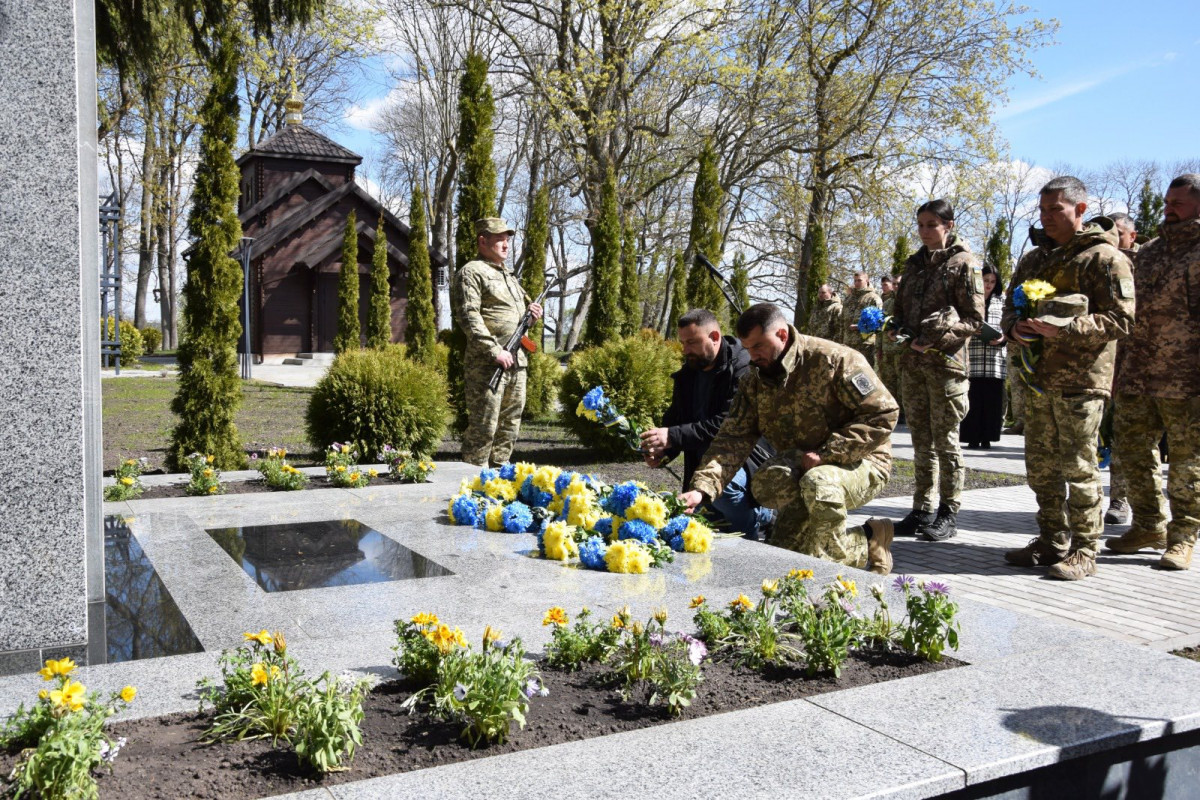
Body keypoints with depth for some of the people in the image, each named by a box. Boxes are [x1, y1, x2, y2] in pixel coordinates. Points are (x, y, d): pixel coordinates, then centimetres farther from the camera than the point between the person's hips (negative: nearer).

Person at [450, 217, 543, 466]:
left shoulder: (509, 276, 23)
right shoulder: (471, 273, -5)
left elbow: (521, 306, 36)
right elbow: (468, 316, -16)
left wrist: (533, 310, 11)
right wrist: (495, 350, -22)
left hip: (517, 362, 9)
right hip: (487, 364, -9)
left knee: (510, 425, 13)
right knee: (483, 427, -7)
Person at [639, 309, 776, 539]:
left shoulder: (745, 369, -18)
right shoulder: (688, 374, 9)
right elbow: (674, 418, 11)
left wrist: (673, 437, -34)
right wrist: (662, 450, -12)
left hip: (745, 459, -8)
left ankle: (763, 519, -9)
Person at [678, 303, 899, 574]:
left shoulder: (833, 359, -15)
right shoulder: (755, 383, 3)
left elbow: (883, 414, -18)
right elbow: (733, 439, -6)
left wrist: (826, 454, -23)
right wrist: (701, 488, -23)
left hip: (860, 463, -6)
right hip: (802, 472, 6)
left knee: (817, 484, -38)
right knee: (782, 540, -15)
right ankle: (867, 540, 3)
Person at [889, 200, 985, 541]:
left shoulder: (964, 264, -3)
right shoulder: (914, 263, 15)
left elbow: (974, 319, -7)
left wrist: (935, 339, -16)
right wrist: (896, 328, 2)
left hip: (946, 362, -6)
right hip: (912, 362, 6)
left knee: (945, 439, -1)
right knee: (921, 439, 10)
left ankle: (948, 513, 7)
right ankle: (923, 510, 17)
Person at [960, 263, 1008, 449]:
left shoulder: (1001, 299, 14)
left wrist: (1003, 338, -5)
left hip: (995, 357, 3)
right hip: (973, 355, -3)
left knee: (992, 398, 2)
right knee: (972, 397, -4)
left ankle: (987, 437, 10)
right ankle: (973, 438, 3)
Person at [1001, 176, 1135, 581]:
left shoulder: (1104, 257, -5)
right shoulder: (1034, 259, 18)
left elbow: (1120, 319, -13)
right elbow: (1010, 306, 22)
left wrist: (1064, 329, -25)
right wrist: (1015, 326, -2)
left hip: (1080, 381, -7)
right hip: (1038, 377, 7)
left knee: (1078, 467, -3)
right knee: (1040, 467, 11)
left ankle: (1084, 550, 7)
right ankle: (1052, 543, 23)